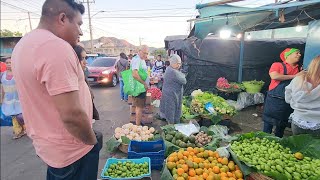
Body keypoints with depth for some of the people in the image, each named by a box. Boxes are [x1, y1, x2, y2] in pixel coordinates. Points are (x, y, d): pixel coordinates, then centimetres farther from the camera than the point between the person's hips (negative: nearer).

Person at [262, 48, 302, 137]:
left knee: (282, 126, 16)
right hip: (274, 100, -5)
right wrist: (293, 76, -14)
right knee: (268, 124, 3)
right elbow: (274, 76, -21)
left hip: (288, 102, 5)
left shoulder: (298, 69, 10)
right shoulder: (277, 65, -3)